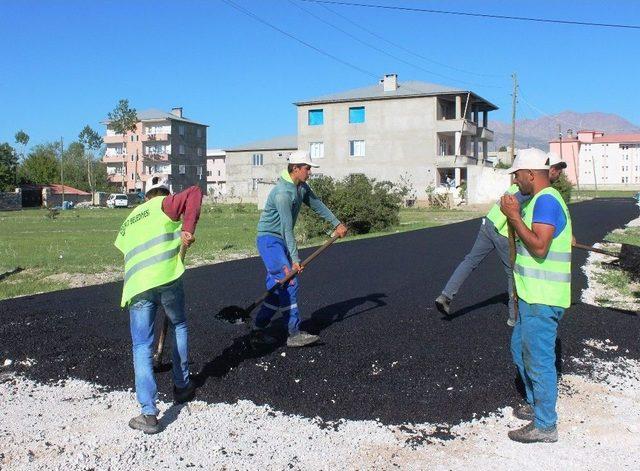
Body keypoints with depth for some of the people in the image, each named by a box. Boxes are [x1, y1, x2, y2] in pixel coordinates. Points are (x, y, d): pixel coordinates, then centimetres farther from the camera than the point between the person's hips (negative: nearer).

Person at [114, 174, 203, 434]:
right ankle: (182, 387, 33)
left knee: (142, 347, 5)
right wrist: (188, 229, -6)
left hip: (137, 286, 3)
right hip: (167, 278, -3)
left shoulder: (128, 223, 30)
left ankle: (149, 413, -2)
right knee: (179, 327, 24)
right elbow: (195, 193, -4)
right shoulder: (165, 204, 14)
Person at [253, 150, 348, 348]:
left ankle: (258, 330, 16)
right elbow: (287, 229, -26)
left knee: (277, 287, 8)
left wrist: (337, 224, 26)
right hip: (269, 239, -10)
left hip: (280, 241, 10)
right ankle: (294, 335, -10)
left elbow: (317, 205, 21)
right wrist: (295, 259, -27)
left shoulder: (301, 187, 6)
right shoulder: (283, 193, -24)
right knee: (288, 283, -14)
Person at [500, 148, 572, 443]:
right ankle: (536, 405, 37)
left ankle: (545, 425, 10)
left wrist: (514, 217, -21)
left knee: (539, 358, -2)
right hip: (532, 296, 11)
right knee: (520, 349, 22)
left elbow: (539, 246, -26)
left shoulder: (546, 201, -17)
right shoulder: (540, 200, 16)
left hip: (542, 300, -11)